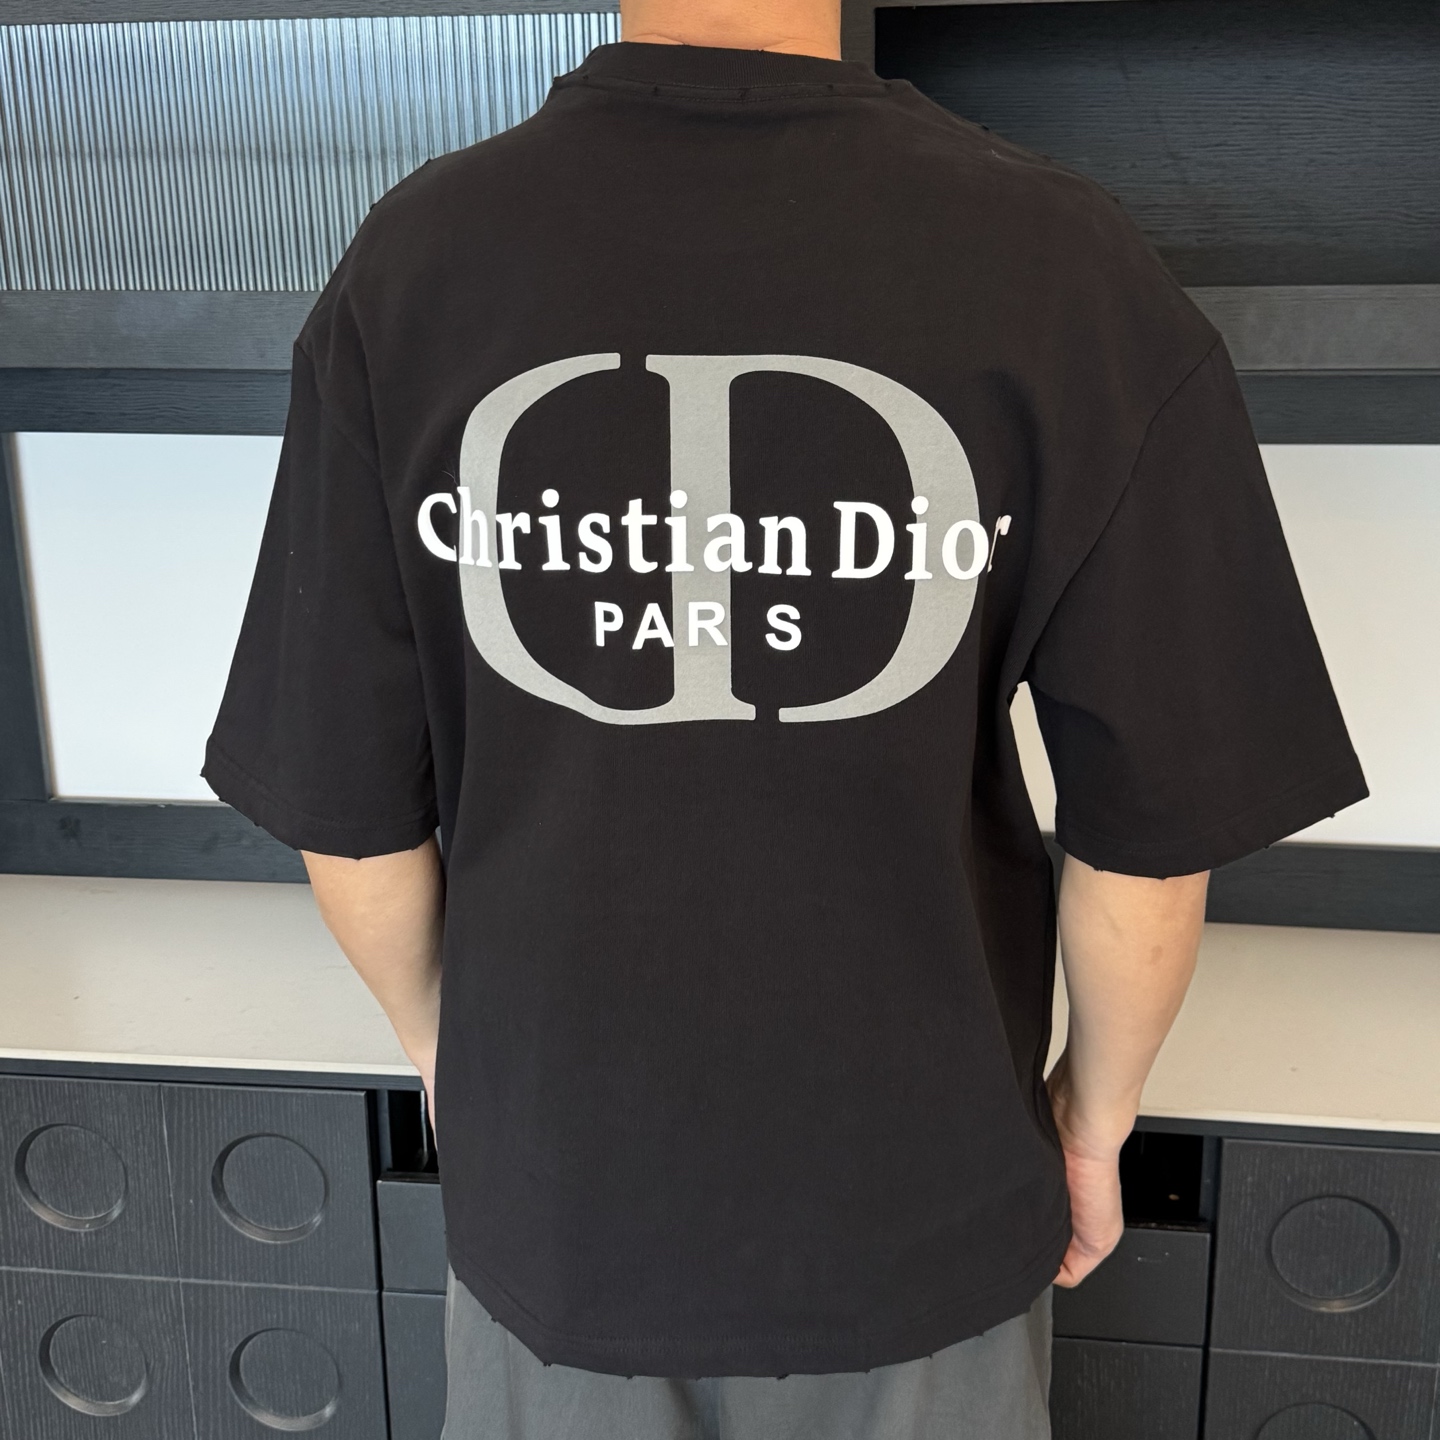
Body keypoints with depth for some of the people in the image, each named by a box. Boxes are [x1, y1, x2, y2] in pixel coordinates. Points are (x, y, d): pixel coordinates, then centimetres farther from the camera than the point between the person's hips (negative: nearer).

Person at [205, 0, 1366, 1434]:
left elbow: (349, 818, -10)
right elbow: (1152, 825, -14)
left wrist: (440, 1038, 11)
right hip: (915, 1201, 0)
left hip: (551, 1183, 1)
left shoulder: (407, 266, -16)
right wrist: (1097, 1105, 6)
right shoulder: (1067, 271, -20)